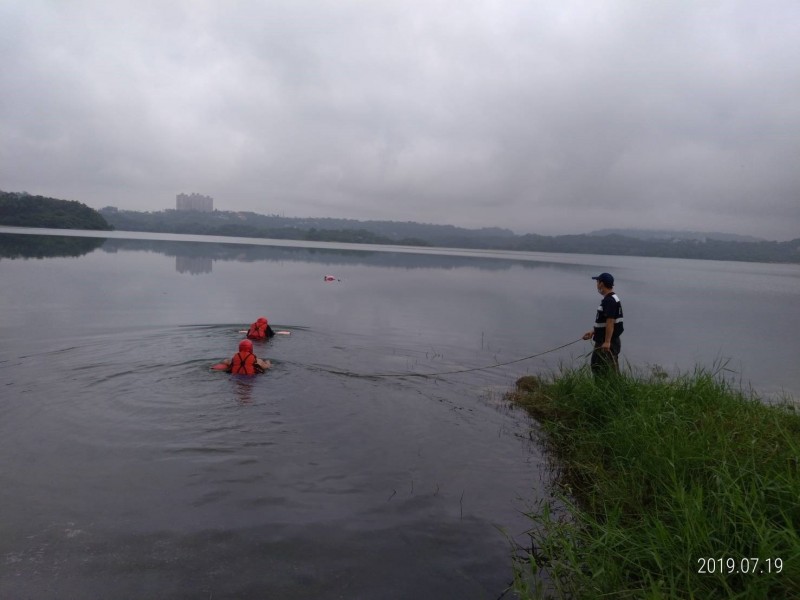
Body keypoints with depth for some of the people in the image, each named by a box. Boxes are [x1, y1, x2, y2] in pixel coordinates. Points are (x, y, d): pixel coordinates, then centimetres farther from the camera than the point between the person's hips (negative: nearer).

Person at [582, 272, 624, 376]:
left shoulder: (609, 301, -18)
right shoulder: (611, 299, 15)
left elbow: (610, 322, -26)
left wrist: (607, 342, -29)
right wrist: (593, 332, 20)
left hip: (608, 344, -11)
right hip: (604, 341, 11)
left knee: (607, 371, -5)